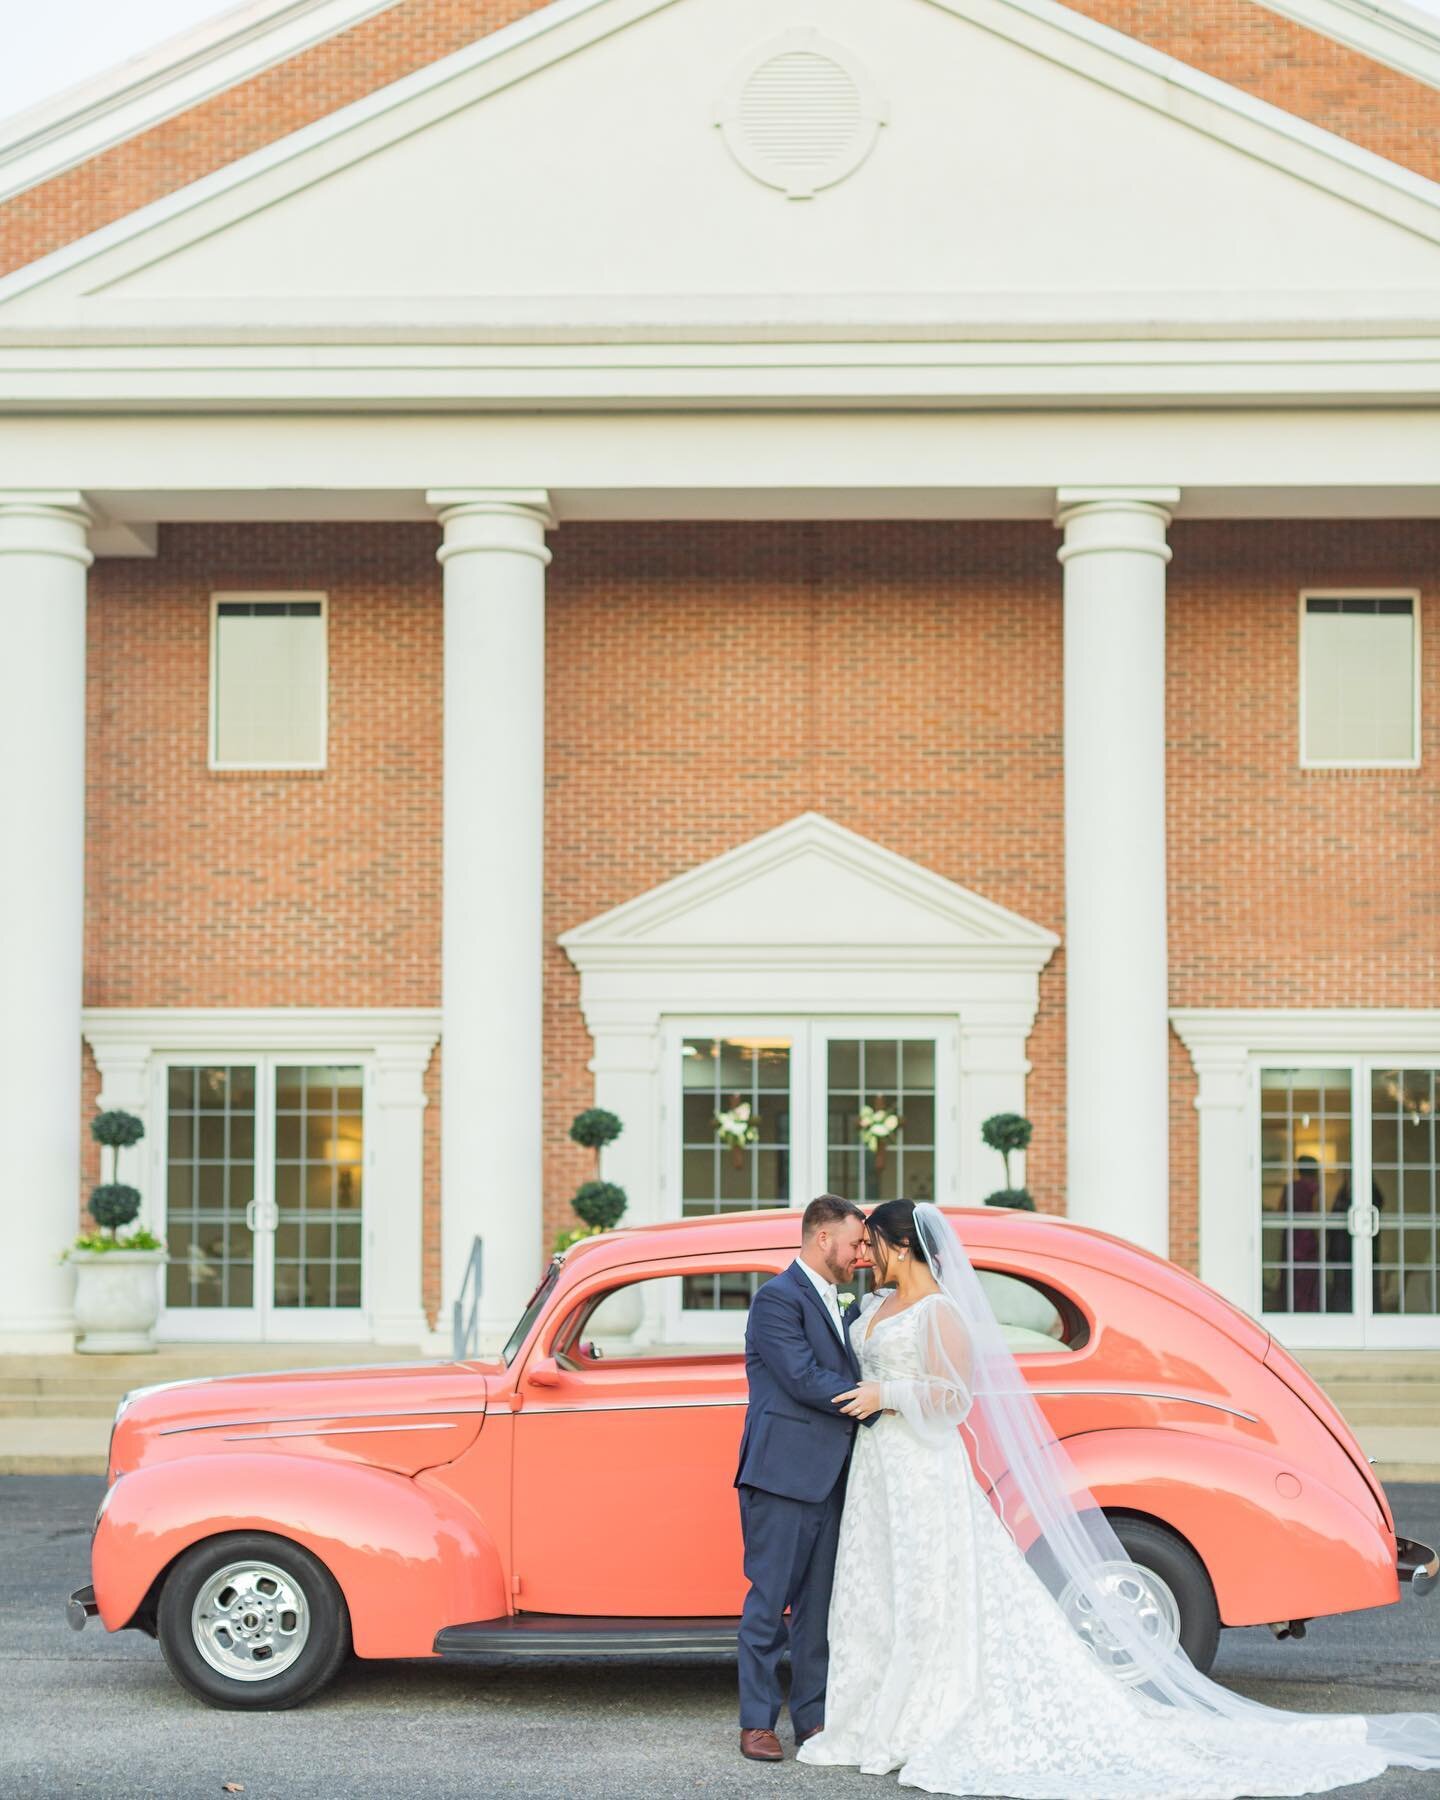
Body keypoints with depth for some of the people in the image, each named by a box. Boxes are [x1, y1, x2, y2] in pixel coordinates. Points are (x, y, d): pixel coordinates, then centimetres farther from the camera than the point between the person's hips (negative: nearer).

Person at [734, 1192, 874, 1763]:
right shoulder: (778, 1298, -9)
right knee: (769, 1601, -3)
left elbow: (847, 1380, 17)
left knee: (818, 1604, 10)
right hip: (783, 1474, -8)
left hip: (828, 1478, 8)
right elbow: (805, 1380, -17)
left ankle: (813, 1719, 16)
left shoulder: (836, 1304, 20)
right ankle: (757, 1723, 3)